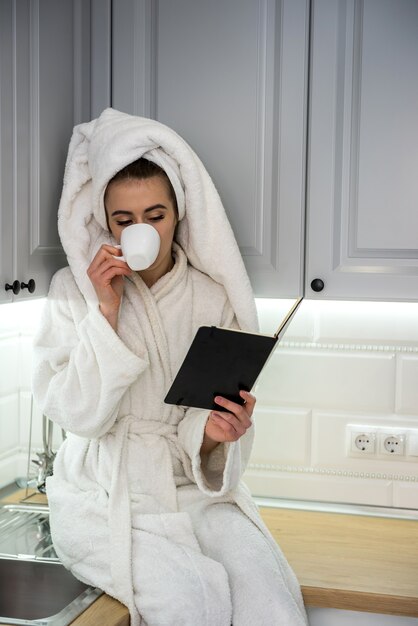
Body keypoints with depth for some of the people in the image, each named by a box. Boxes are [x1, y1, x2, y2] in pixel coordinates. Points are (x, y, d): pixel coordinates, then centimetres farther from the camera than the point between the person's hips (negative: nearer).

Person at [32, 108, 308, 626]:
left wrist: (212, 432, -22)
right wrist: (106, 309, -16)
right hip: (104, 492, -2)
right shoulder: (74, 291, -2)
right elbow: (79, 415, -10)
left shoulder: (211, 298, 3)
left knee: (260, 573, -25)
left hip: (190, 484, 2)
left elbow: (199, 426, 2)